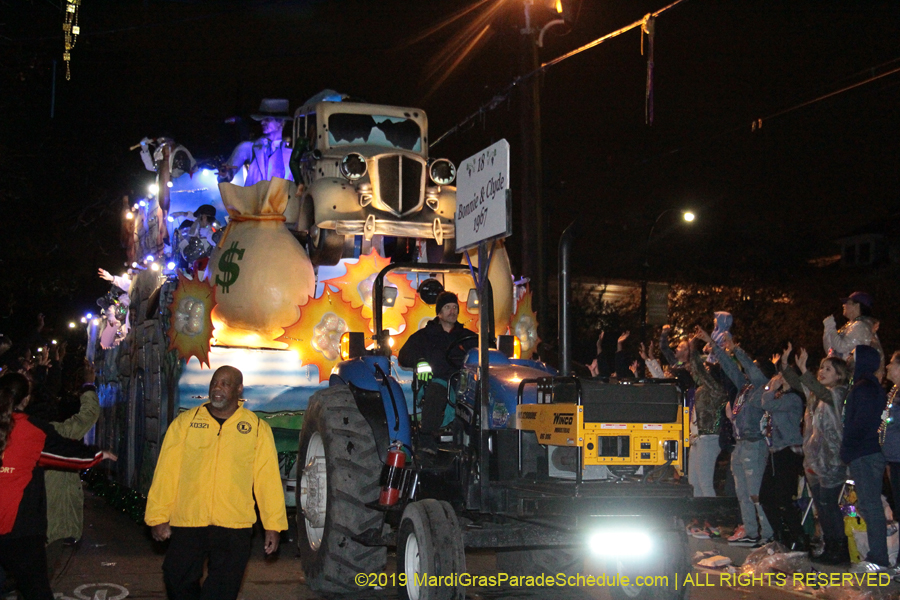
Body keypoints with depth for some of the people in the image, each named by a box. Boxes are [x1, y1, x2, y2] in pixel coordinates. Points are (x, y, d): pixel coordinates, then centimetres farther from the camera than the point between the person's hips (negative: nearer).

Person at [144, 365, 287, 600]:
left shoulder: (257, 429, 5)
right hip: (186, 523, 1)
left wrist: (273, 525, 0)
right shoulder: (185, 422, 6)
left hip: (234, 527, -1)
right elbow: (166, 472, 5)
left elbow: (267, 478, 4)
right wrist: (158, 517, 0)